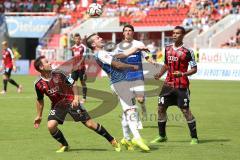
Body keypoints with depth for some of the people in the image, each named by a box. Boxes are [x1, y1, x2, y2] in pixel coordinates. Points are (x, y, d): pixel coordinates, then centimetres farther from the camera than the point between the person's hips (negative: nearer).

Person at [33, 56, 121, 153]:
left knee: (90, 124, -4)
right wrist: (39, 116, 8)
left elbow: (73, 84, -5)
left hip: (71, 102, -2)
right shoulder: (39, 84, -13)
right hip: (57, 106, 2)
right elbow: (40, 100, 4)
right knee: (51, 126, -20)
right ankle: (64, 145, 5)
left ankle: (113, 141, 8)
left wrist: (76, 98, -15)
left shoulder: (58, 74, -18)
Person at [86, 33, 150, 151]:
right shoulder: (100, 54, -11)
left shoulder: (105, 53, 20)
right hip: (118, 83, -10)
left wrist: (137, 48, 23)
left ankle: (126, 138, 19)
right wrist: (132, 67, -1)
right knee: (130, 109, -18)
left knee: (127, 111, 14)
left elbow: (123, 55, 25)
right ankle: (137, 137, -29)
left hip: (122, 82, 10)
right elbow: (118, 65, -15)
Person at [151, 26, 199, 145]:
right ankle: (162, 136, 18)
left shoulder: (187, 51, -8)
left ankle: (194, 137, 2)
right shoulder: (168, 49, 10)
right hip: (168, 84, 6)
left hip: (181, 86, -6)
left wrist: (182, 74, -21)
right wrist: (160, 74, 6)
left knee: (185, 110, -6)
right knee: (161, 108, 5)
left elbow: (194, 69, -6)